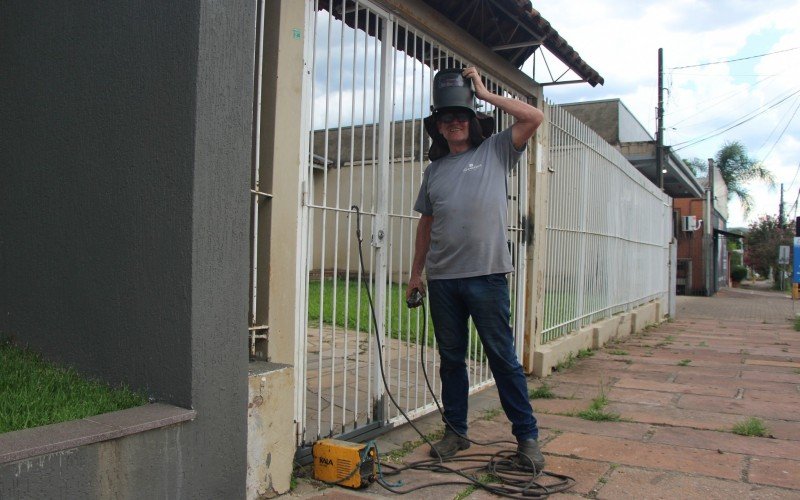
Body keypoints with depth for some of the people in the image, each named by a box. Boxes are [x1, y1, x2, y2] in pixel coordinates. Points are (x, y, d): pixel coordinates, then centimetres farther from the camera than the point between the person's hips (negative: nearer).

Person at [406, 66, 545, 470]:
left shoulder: (495, 152, 7)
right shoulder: (434, 169, 16)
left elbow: (534, 117, -3)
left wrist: (484, 93, 0)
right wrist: (416, 273, 17)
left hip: (486, 275, -4)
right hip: (442, 279, 4)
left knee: (503, 358, 0)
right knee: (451, 359, 12)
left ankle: (527, 436, 11)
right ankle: (455, 432, 24)